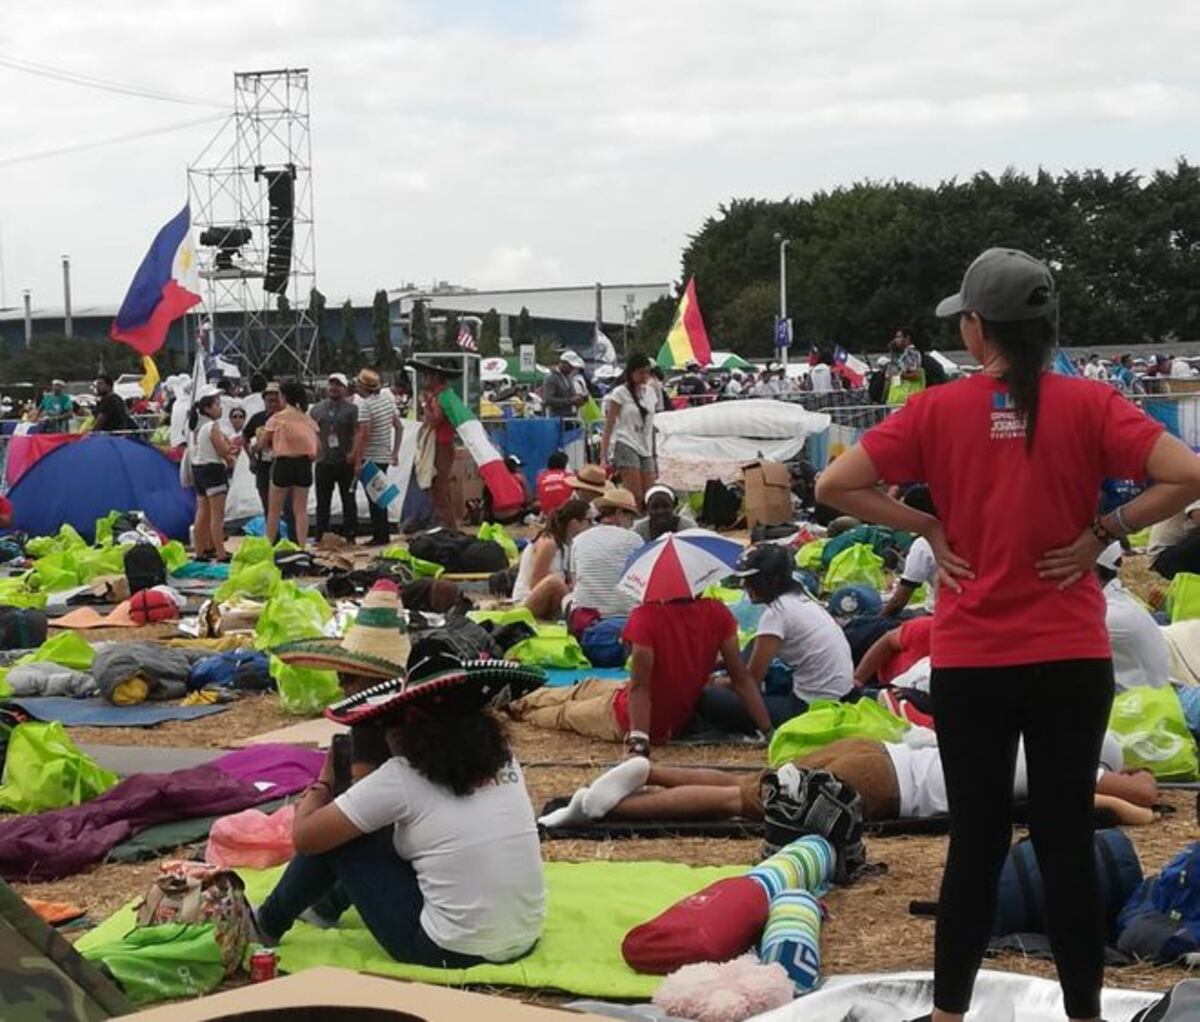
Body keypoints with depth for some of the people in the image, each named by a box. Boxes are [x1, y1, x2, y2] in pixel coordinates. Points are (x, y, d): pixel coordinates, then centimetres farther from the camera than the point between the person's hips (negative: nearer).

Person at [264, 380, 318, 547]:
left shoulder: (277, 418, -8)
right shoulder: (308, 419, 5)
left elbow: (264, 442, 2)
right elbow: (315, 447, 3)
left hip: (284, 463, -4)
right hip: (304, 463, 4)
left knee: (274, 510, 7)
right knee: (301, 509, 6)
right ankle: (302, 546, 2)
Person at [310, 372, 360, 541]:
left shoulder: (351, 408, -2)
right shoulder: (317, 409, 11)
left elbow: (358, 433, -8)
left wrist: (354, 453, -19)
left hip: (345, 462, -4)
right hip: (323, 462, 4)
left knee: (348, 501, 4)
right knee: (322, 502, 9)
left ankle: (350, 535, 10)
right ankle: (320, 537, 16)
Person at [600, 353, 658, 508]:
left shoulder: (649, 392, 16)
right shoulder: (620, 393, -1)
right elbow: (608, 426, -4)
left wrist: (654, 454, 16)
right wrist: (603, 457, -12)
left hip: (646, 449, 6)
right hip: (627, 446, -6)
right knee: (635, 497, -16)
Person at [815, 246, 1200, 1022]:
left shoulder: (937, 411, -4)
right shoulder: (1089, 404, -6)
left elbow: (835, 486, -6)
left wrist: (929, 529, 0)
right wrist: (1103, 532, -5)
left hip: (969, 659, 0)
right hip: (1071, 658, 0)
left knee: (976, 844, 10)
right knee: (1067, 841, 8)